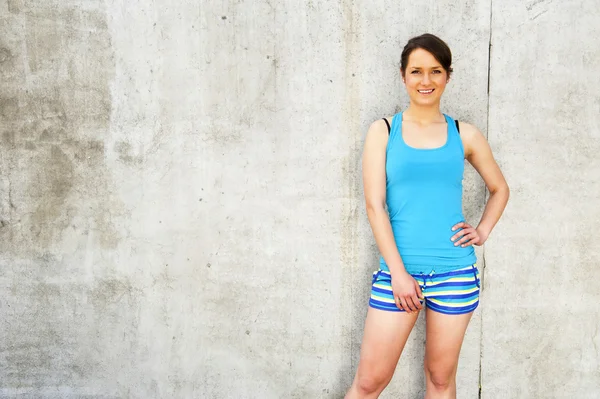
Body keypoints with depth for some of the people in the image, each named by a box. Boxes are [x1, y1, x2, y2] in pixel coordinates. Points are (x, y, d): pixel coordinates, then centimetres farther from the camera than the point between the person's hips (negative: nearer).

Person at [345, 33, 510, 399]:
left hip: (456, 273, 2)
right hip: (398, 269, -1)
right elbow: (374, 205, -4)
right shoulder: (383, 131, 2)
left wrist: (483, 231, 5)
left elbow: (500, 189, 21)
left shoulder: (465, 135, 6)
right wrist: (398, 271, -10)